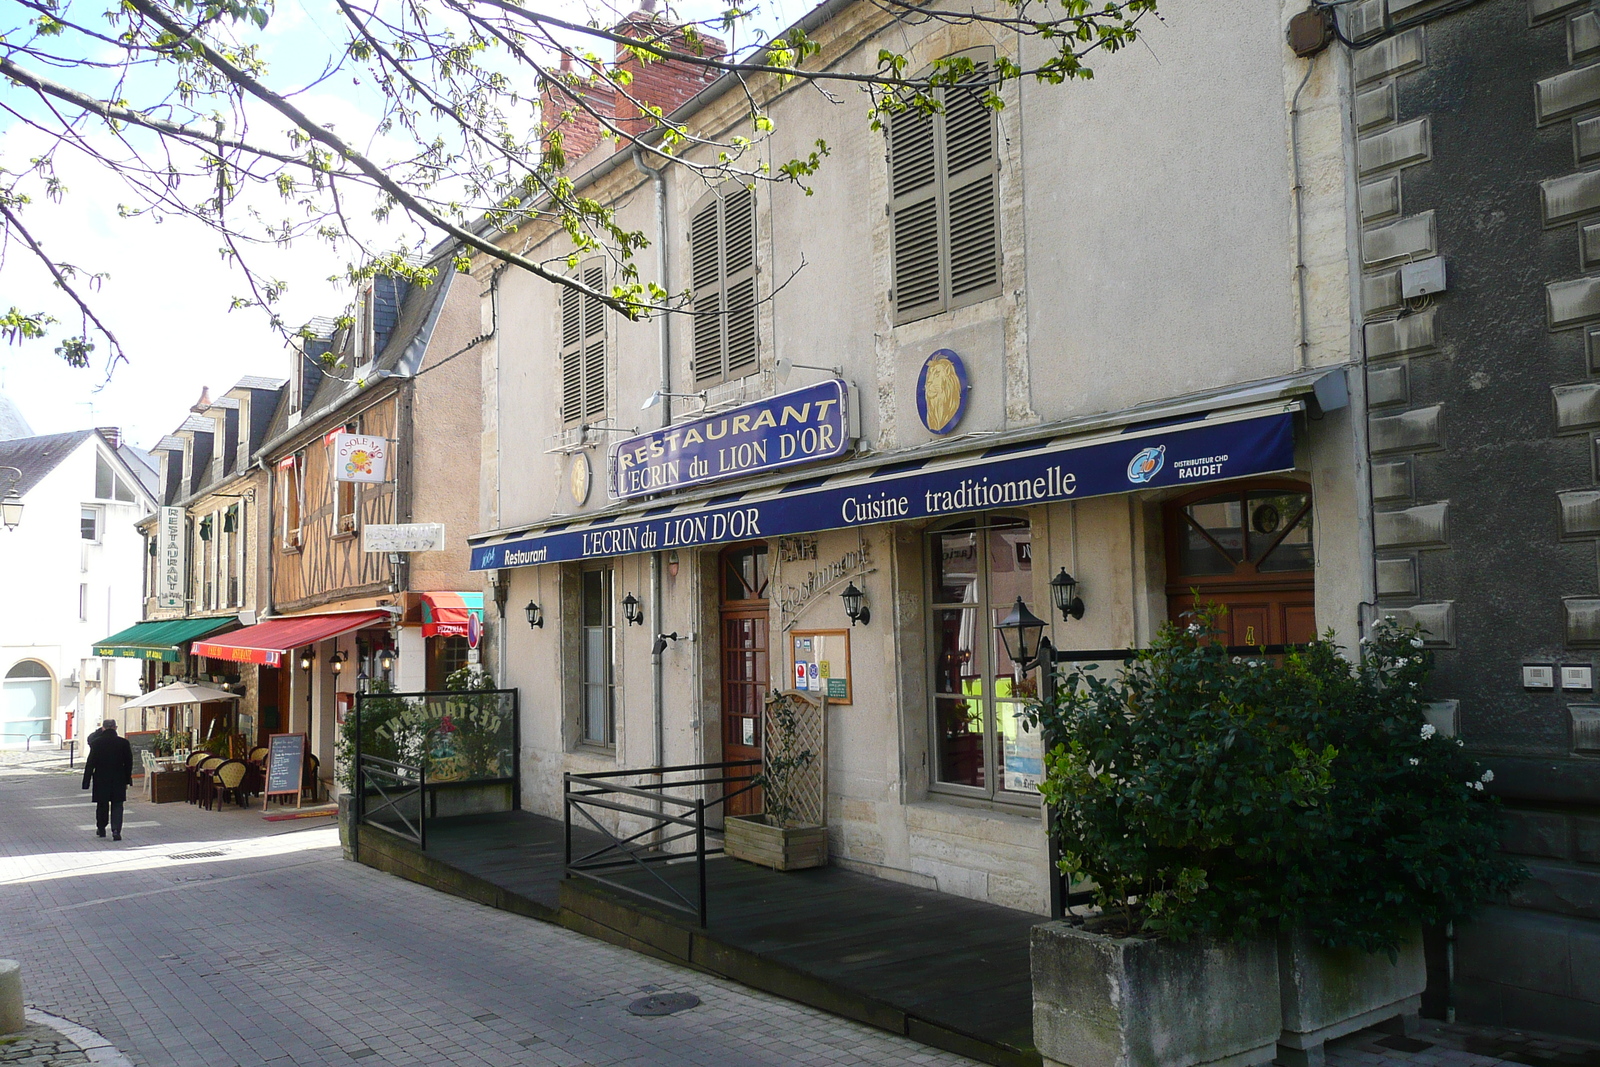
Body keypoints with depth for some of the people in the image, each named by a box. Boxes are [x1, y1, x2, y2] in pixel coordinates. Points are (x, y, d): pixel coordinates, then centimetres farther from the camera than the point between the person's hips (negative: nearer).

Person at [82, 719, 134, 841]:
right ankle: (116, 830, -10)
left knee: (102, 805, 15)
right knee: (117, 805, 4)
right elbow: (128, 763, 2)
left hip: (101, 780, 0)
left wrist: (86, 781, 0)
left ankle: (101, 829, 29)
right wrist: (127, 780, 12)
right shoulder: (124, 743, -5)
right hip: (118, 780, 0)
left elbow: (90, 763, -7)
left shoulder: (96, 742, -8)